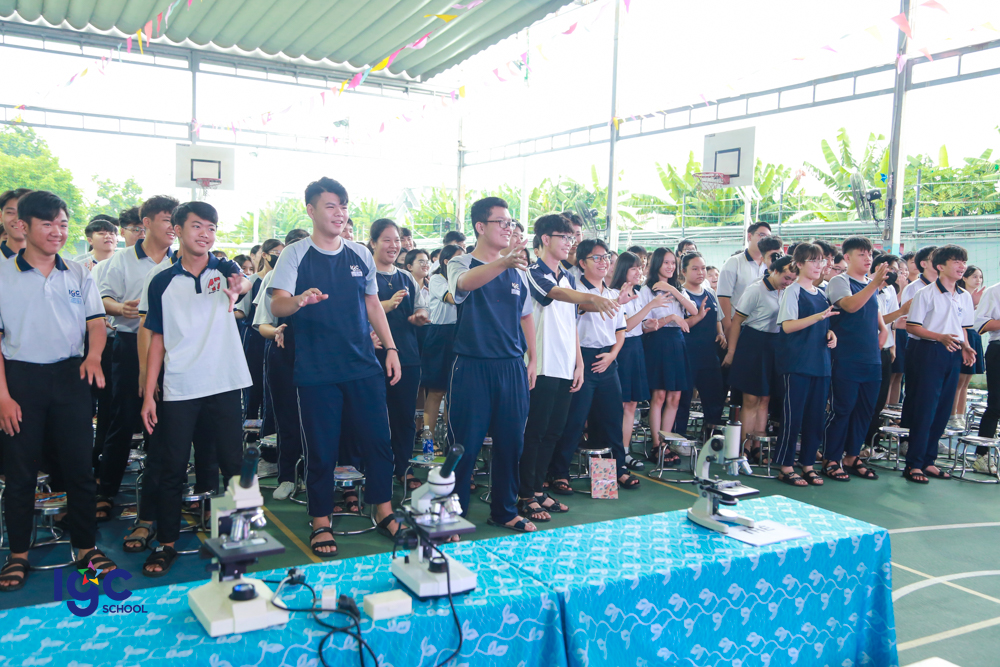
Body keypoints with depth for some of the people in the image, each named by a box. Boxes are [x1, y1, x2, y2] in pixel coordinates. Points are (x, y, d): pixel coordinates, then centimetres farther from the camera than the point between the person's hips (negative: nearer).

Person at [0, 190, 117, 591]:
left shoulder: (79, 275, 6)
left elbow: (95, 323, 5)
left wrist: (93, 355, -17)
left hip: (69, 377, 2)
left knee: (79, 465, 5)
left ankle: (85, 546, 17)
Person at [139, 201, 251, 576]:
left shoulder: (224, 270, 3)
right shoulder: (163, 282, 5)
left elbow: (245, 282, -22)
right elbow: (158, 339, 6)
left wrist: (239, 287, -48)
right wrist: (148, 394, 1)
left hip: (224, 386, 0)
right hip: (178, 390, 1)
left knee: (233, 463, 7)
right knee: (172, 469, 6)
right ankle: (166, 543, 19)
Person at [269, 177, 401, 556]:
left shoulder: (361, 255, 9)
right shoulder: (295, 256, -3)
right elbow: (277, 305, -13)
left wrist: (390, 347, 11)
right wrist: (299, 300, -35)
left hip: (364, 366, 4)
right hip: (316, 371, -3)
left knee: (379, 439, 5)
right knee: (321, 449, 3)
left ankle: (383, 512, 21)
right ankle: (320, 523, 19)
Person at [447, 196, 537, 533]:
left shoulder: (517, 271, 13)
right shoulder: (462, 264, -4)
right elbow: (464, 283, -29)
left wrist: (532, 359, 13)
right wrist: (502, 262, -46)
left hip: (512, 367, 5)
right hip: (472, 366, -5)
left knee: (511, 442, 10)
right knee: (465, 443, 0)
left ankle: (505, 511, 26)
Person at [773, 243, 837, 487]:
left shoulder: (821, 294, 16)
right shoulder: (792, 291, -5)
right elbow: (787, 326, -15)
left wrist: (830, 333, 4)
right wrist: (819, 316, -23)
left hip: (820, 362, 7)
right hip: (797, 362, -7)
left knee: (816, 415, 7)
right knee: (793, 415, -5)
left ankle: (807, 464, 17)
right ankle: (785, 467, 4)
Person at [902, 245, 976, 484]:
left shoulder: (965, 296, 12)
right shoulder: (926, 293, -7)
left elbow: (962, 327, 20)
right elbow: (912, 326, -10)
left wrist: (965, 347, 2)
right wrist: (940, 337, -21)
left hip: (953, 356, 7)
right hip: (930, 352, -6)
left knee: (943, 410, 8)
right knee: (925, 410, -6)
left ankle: (928, 461, 18)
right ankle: (913, 464, 1)